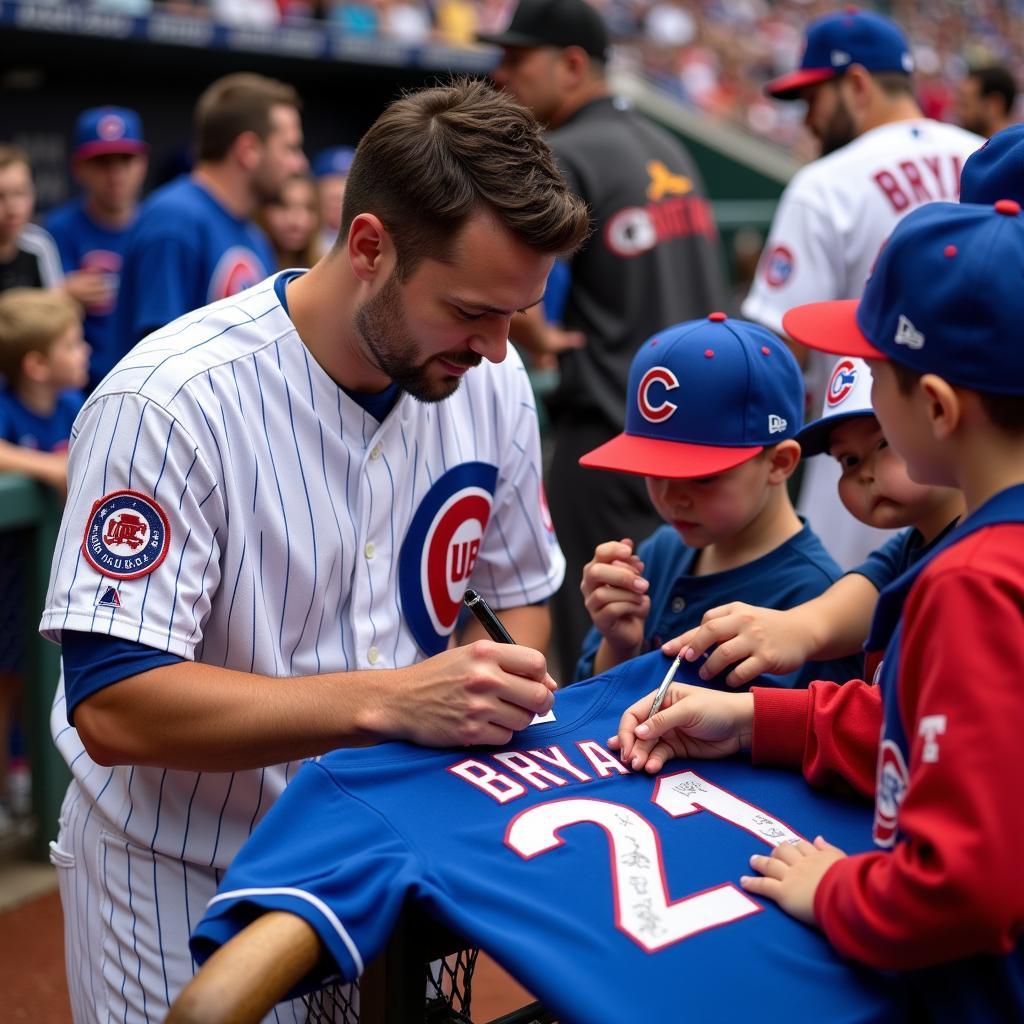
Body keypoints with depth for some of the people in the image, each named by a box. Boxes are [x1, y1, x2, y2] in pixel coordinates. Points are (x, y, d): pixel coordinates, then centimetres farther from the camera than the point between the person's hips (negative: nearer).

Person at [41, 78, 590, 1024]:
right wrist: (388, 702, -35)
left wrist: (496, 700, -13)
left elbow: (521, 594, 9)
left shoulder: (491, 382, -6)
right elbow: (110, 706, -28)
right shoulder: (172, 402, -25)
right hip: (183, 880, -5)